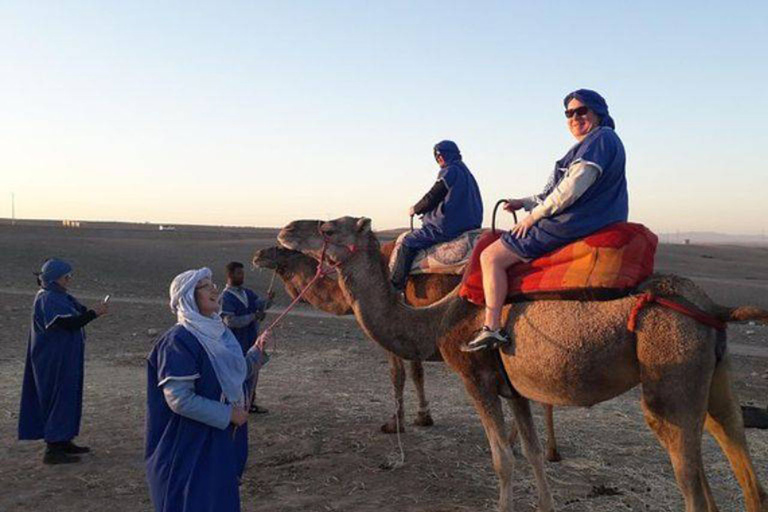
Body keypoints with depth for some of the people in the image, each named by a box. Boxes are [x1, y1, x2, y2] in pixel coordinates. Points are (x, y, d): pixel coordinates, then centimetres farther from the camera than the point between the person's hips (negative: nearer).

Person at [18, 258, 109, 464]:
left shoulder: (59, 296, 11)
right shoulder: (47, 299, -19)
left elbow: (78, 311, 7)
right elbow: (68, 323, -27)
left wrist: (94, 310, -10)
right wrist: (94, 313, -25)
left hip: (67, 358, 10)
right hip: (54, 360, -10)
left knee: (68, 398, 16)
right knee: (59, 400, -5)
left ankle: (63, 442, 28)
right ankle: (53, 450, 2)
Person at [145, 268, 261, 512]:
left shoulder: (219, 330, 6)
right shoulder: (178, 341, -19)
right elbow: (179, 399, -24)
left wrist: (256, 353, 6)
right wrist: (227, 414, -19)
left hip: (223, 441, 8)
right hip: (191, 447, -8)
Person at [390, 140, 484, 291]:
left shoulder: (448, 171, -9)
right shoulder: (466, 172, 19)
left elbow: (432, 198, -9)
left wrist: (415, 209, 9)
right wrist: (427, 213, 26)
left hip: (449, 227, -10)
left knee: (408, 242, -4)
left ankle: (394, 286, -4)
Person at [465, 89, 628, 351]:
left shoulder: (601, 138, -11)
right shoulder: (590, 144, 21)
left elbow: (571, 189, -21)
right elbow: (558, 192, 26)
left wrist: (534, 215, -12)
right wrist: (525, 202, 20)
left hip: (571, 226, -11)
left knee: (491, 256, -12)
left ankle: (492, 329, -15)